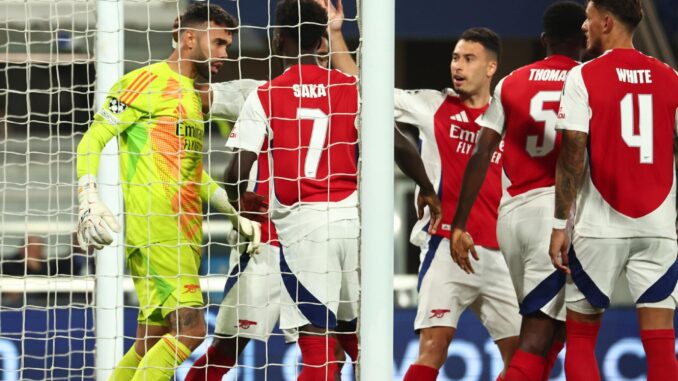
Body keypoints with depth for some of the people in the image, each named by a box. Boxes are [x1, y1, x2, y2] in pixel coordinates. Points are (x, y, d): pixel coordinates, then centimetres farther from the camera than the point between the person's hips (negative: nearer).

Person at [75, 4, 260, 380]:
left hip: (185, 235, 9)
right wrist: (89, 200, -20)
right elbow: (92, 140, -7)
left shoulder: (192, 95, 24)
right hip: (155, 231, -9)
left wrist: (236, 215, 23)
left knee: (151, 345, 6)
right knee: (190, 329, -18)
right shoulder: (148, 81, -4)